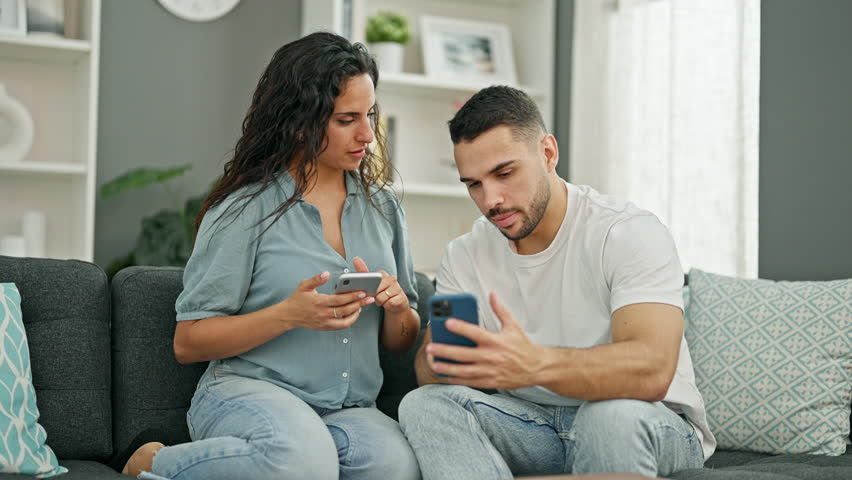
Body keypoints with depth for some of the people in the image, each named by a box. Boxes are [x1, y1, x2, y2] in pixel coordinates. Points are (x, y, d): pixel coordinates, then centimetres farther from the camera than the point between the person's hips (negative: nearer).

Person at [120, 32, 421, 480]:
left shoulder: (383, 207, 13)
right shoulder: (247, 208, -2)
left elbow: (401, 341, 20)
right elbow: (188, 343, -3)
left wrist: (398, 308, -5)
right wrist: (289, 315, -18)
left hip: (349, 409, 3)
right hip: (248, 391, -3)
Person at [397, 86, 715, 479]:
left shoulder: (630, 233, -16)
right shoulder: (465, 255, 3)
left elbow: (651, 371, -31)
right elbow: (428, 368, -7)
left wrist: (535, 364, -49)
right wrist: (454, 361, -33)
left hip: (651, 430, -5)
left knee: (615, 412, -39)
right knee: (424, 406, -22)